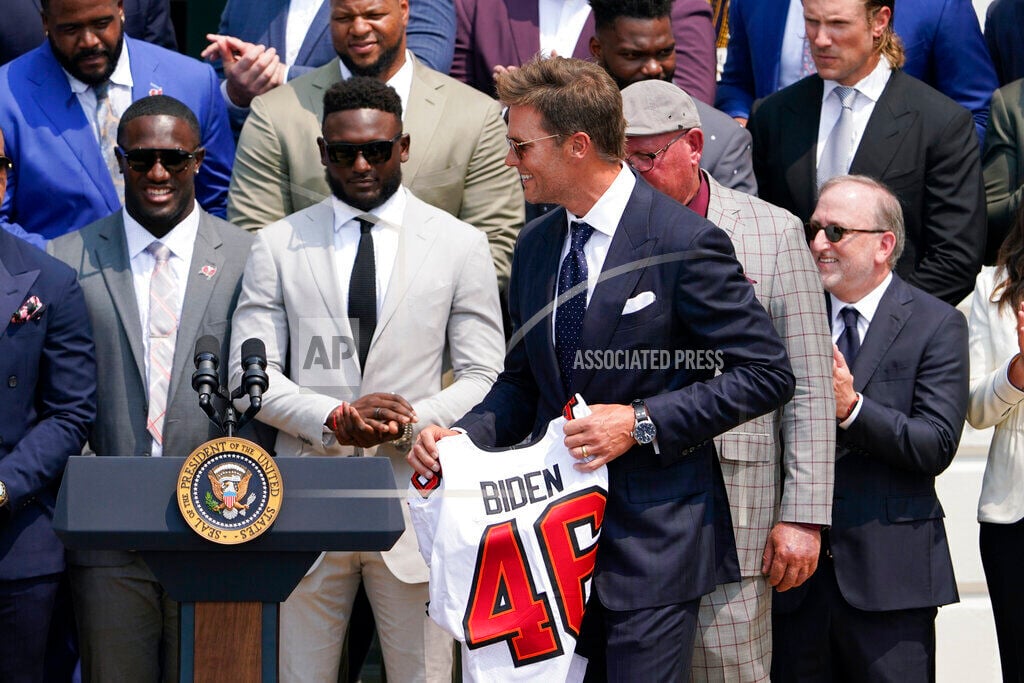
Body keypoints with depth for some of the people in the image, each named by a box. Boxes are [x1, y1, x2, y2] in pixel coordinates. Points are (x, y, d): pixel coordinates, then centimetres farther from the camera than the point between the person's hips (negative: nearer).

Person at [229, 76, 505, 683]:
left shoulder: (460, 245, 6)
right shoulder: (277, 246, 8)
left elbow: (484, 377, 3)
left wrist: (413, 423, -14)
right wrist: (332, 419, -14)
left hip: (416, 503, -1)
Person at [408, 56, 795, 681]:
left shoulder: (685, 243, -11)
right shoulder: (536, 246, 12)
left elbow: (767, 373, -12)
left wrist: (641, 422, -18)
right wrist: (463, 436, 0)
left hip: (651, 544, -7)